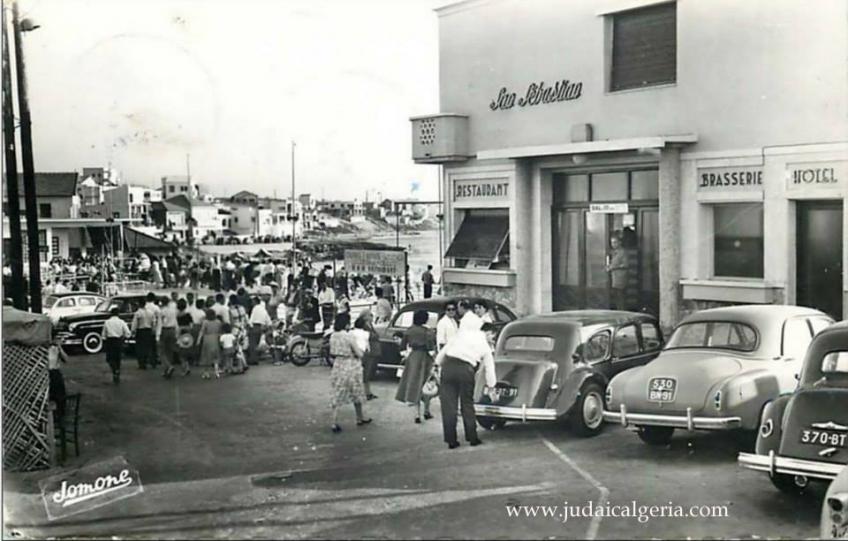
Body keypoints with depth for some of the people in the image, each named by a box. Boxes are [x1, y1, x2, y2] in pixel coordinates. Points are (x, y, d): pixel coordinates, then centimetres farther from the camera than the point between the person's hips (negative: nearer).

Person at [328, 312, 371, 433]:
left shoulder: (333, 336, -2)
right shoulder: (349, 337, -20)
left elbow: (332, 353, 8)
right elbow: (359, 354, -17)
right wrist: (362, 350, 3)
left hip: (338, 367, 5)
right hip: (350, 367, -5)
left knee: (338, 396, 8)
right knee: (356, 395, 17)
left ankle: (334, 423, 2)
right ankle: (360, 418, 34)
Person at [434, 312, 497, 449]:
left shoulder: (459, 336, 23)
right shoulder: (485, 346, 22)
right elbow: (489, 368, 28)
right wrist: (491, 387, 39)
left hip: (448, 365, 0)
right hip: (466, 370, 0)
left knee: (448, 405, 6)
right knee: (467, 404, 16)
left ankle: (451, 440, 8)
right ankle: (472, 438, 21)